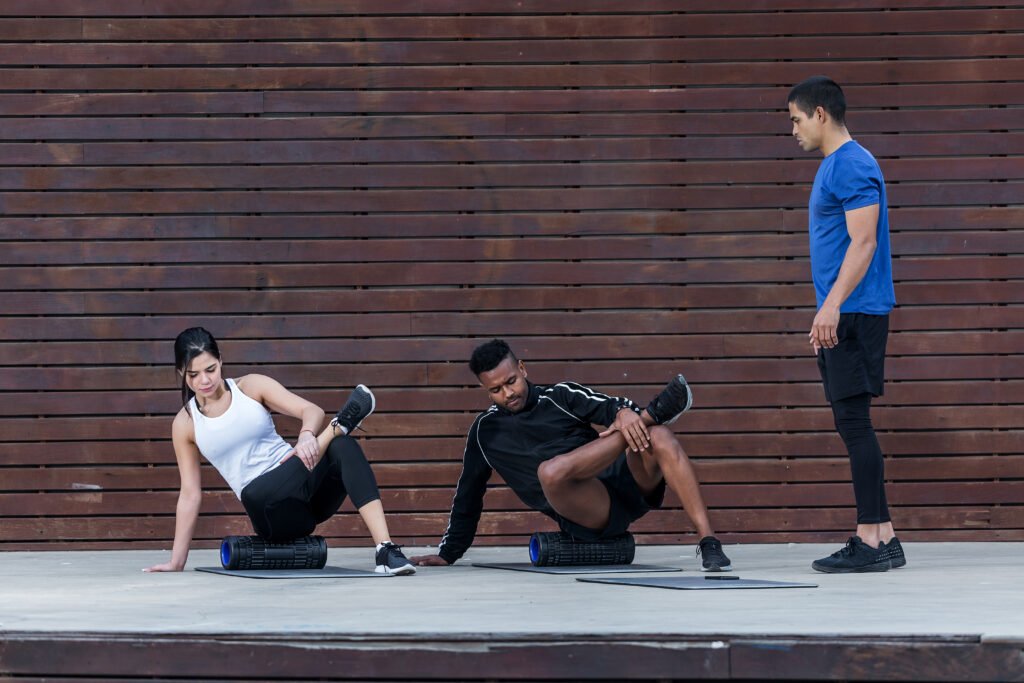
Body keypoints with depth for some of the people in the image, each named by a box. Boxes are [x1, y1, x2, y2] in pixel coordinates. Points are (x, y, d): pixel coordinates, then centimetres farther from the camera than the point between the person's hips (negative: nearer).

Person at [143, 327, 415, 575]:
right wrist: (176, 561, 8)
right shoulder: (185, 424, 7)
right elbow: (190, 494, 11)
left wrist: (307, 434, -31)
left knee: (344, 448, -31)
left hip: (310, 492, 1)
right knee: (253, 494, -38)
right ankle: (339, 425, -26)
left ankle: (386, 550, -39)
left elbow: (311, 410, -7)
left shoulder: (252, 387, 5)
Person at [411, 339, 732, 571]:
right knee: (550, 471, -35)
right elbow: (468, 494, 27)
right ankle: (651, 413, -29)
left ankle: (708, 542, -35)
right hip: (588, 515, -1)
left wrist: (625, 412, -30)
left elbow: (606, 406, -5)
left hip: (626, 481, 1)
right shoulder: (486, 431, 17)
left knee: (659, 437, -29)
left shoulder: (560, 396, 13)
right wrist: (448, 553, 28)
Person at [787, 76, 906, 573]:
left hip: (854, 311, -10)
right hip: (840, 316, 10)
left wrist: (833, 304, -25)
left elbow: (863, 242, -19)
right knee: (851, 422, 9)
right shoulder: (832, 165, 19)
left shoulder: (853, 165, -12)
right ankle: (881, 538, 11)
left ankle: (871, 540, -10)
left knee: (853, 420, -10)